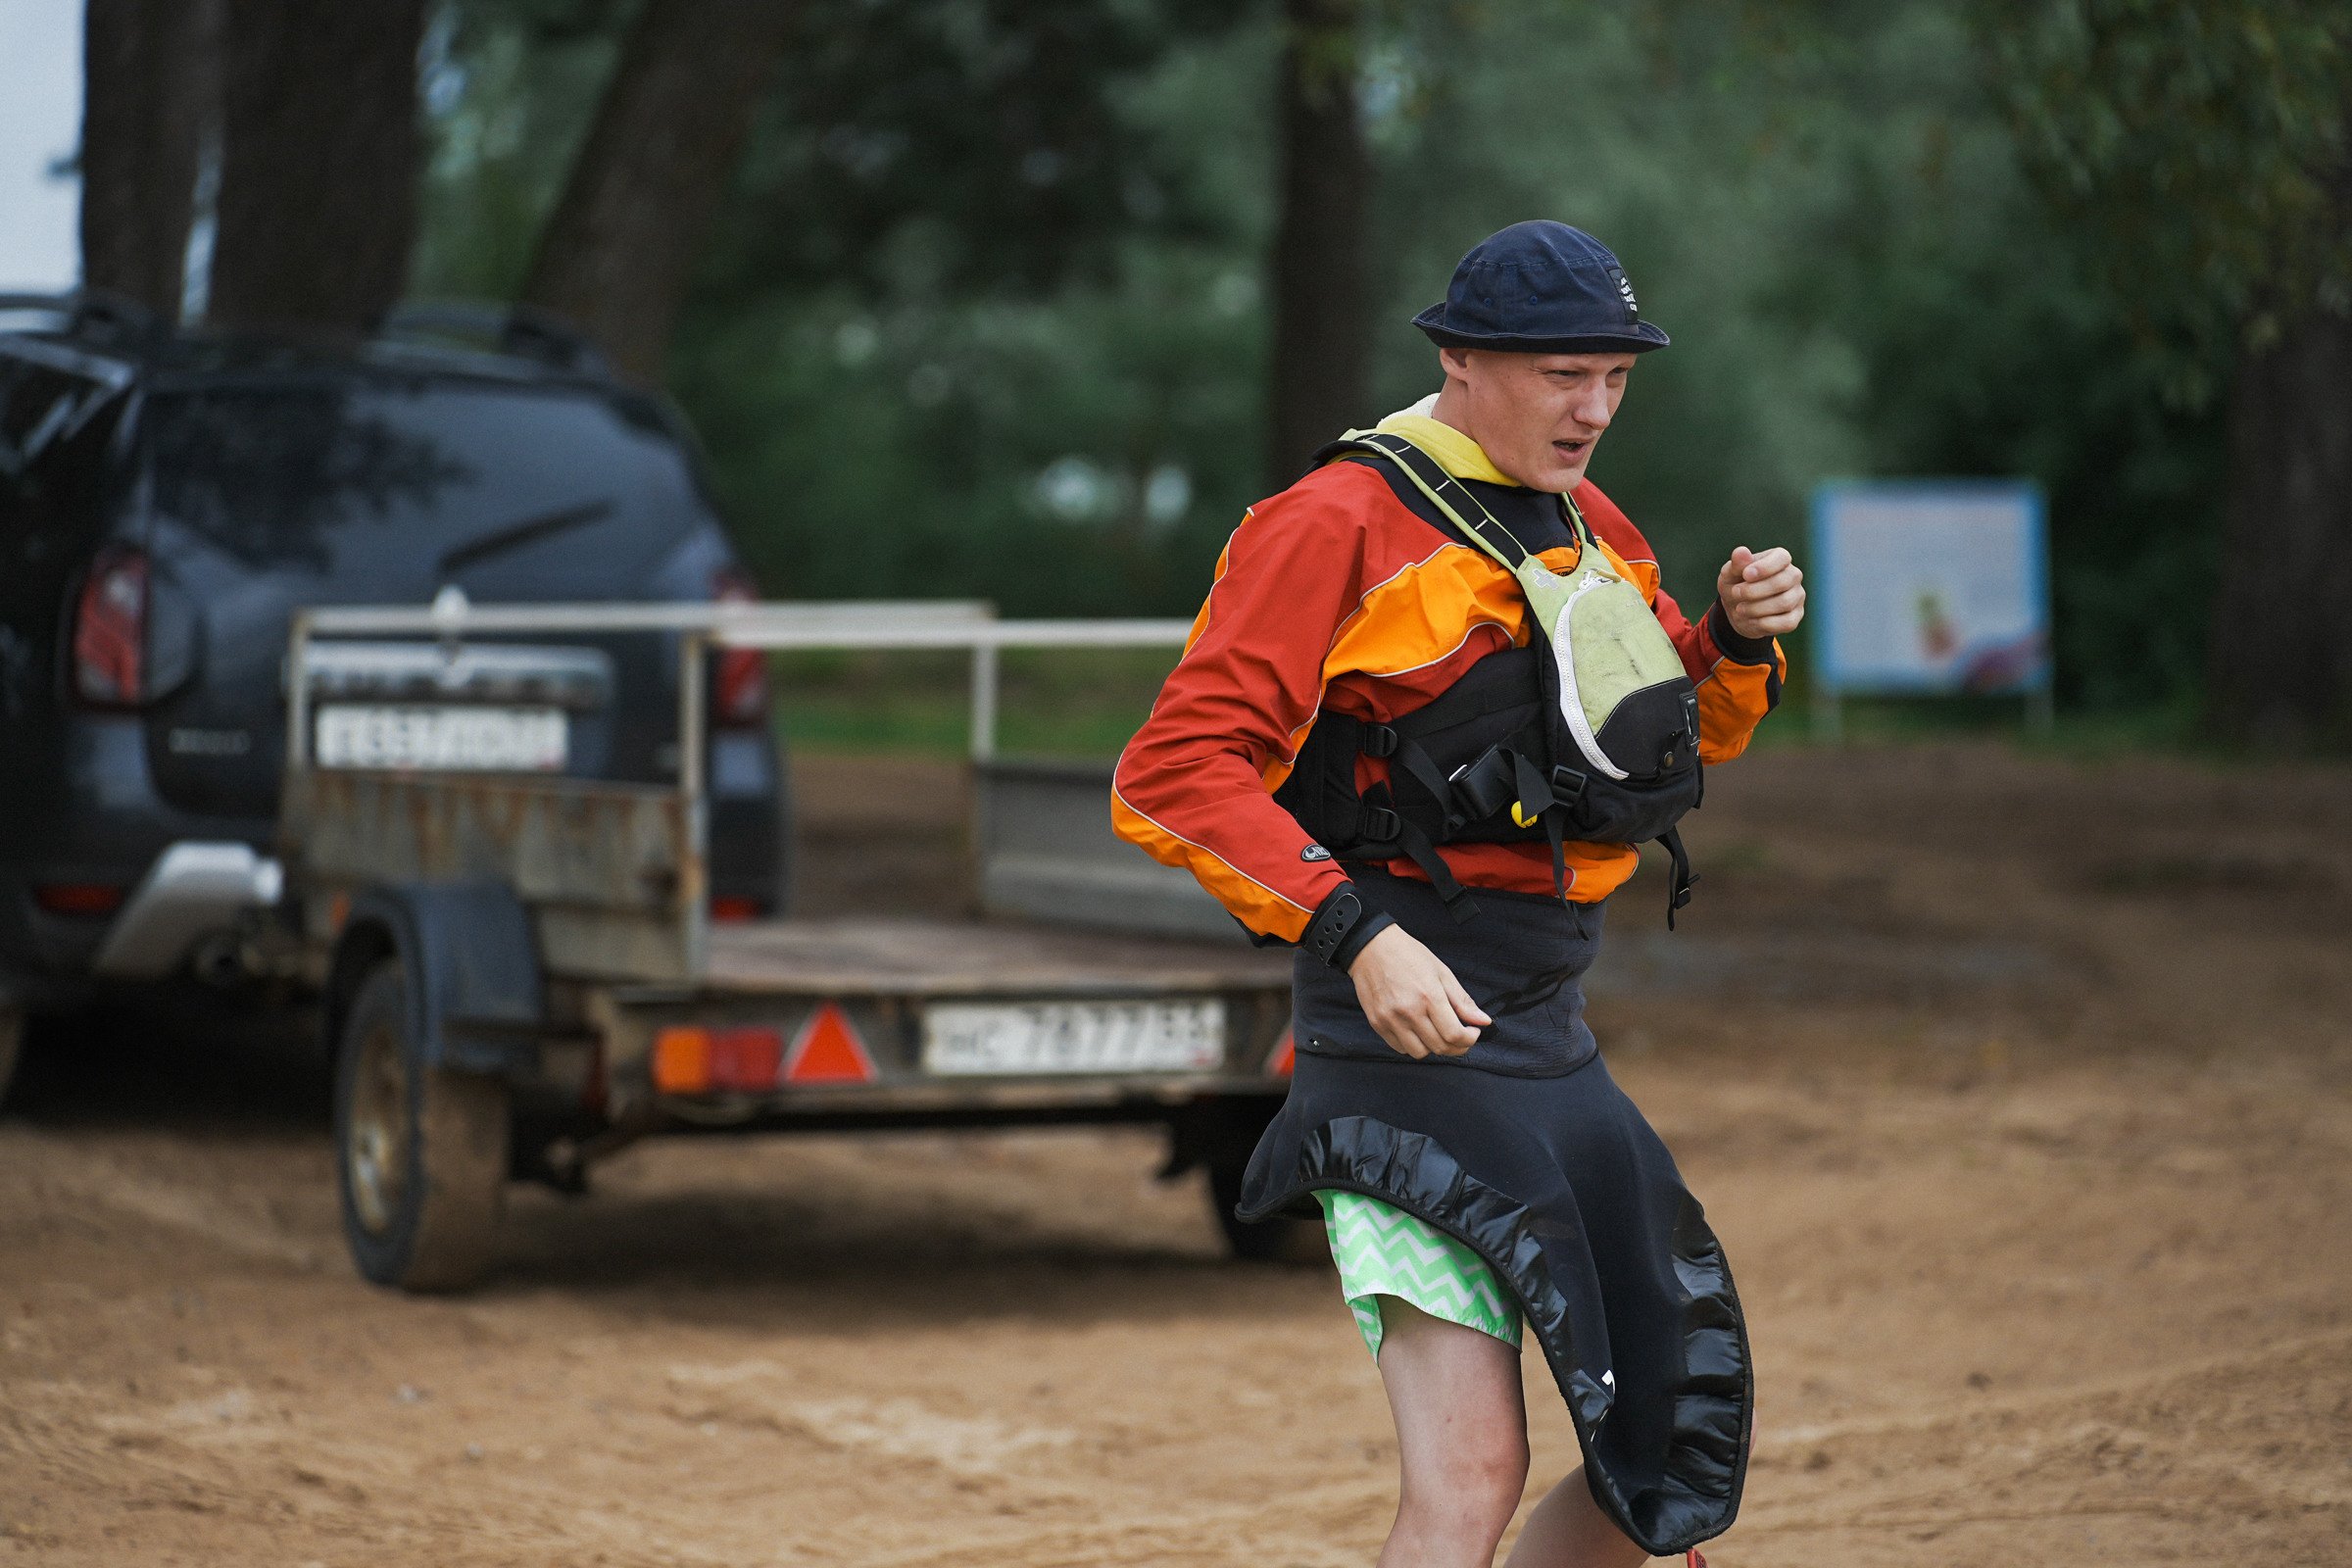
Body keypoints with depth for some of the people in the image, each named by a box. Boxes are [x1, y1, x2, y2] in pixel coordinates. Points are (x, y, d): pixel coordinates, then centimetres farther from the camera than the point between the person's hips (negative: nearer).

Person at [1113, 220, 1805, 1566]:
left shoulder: (1594, 534, 15)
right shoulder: (1343, 523, -10)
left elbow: (1684, 735, 27)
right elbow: (1175, 772, -17)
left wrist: (1737, 638, 4)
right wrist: (1356, 929, -29)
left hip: (1556, 1053, 8)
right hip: (1403, 1048, -8)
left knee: (1683, 1450, 12)